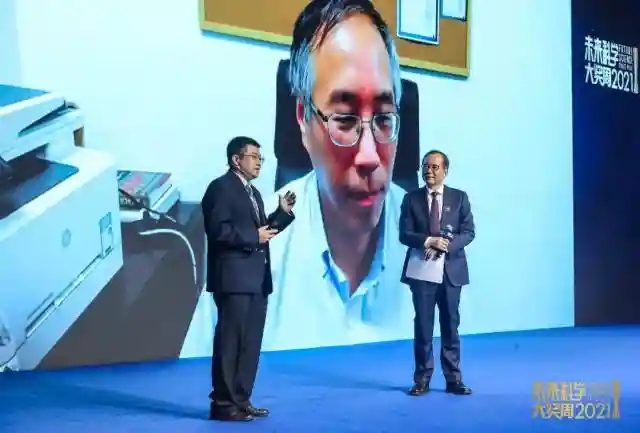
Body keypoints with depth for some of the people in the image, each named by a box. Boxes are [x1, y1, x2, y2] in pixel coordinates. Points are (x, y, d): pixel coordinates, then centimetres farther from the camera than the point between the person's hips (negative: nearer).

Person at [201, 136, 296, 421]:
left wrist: (283, 213, 9)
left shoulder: (252, 192, 20)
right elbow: (218, 230, -19)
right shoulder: (221, 187, -8)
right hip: (234, 278, -9)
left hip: (255, 279, 9)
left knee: (250, 343, 11)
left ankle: (241, 400, 18)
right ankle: (223, 403, 2)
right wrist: (254, 237, -16)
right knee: (230, 341, -5)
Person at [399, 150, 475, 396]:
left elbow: (469, 232, -1)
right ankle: (422, 379, 9)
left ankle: (453, 379, 11)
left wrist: (444, 246, -16)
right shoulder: (411, 198, 5)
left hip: (451, 270, 0)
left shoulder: (459, 197, 5)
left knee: (450, 325, 5)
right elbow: (404, 234, -2)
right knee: (423, 325, 2)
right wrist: (429, 241, -18)